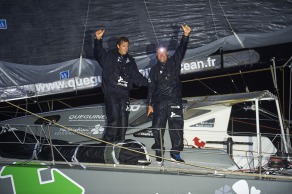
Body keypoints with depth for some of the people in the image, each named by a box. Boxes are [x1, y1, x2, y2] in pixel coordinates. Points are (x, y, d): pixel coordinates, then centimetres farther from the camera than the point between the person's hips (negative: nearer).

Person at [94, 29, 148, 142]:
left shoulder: (130, 60, 18)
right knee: (114, 117, -12)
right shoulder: (109, 56, 2)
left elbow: (136, 76, 23)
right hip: (111, 92, -5)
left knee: (124, 117, 5)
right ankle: (108, 139, -1)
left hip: (124, 93, 5)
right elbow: (99, 53, -17)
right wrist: (98, 40, -32)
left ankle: (120, 139, 15)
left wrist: (147, 83, 15)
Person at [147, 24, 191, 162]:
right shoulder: (154, 70, 14)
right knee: (157, 127, 0)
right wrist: (150, 104, 6)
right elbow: (151, 88, 12)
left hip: (175, 101, -1)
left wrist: (186, 36, -19)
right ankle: (159, 152, 11)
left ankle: (175, 153, 0)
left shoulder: (174, 63, 10)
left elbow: (181, 50, -5)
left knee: (176, 127, -5)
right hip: (159, 103, 1)